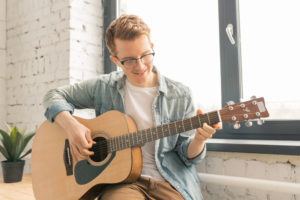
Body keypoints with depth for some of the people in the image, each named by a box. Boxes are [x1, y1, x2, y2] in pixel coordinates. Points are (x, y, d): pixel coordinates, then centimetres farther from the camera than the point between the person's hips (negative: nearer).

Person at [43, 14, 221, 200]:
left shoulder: (179, 94, 1)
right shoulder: (104, 87, 3)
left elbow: (187, 154, 5)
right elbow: (55, 95, 11)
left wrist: (198, 140, -19)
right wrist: (70, 125, -8)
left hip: (169, 182, 2)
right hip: (119, 180, -1)